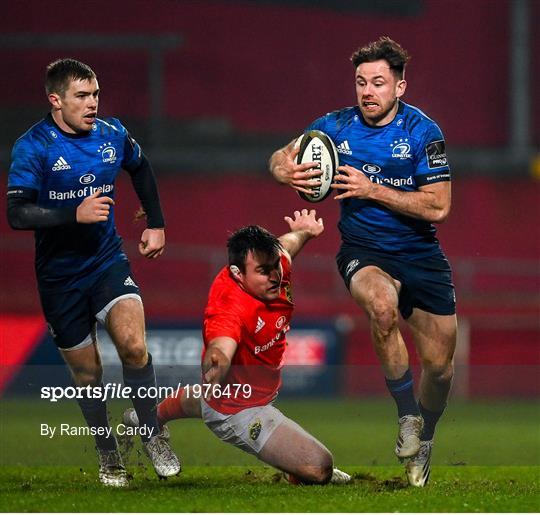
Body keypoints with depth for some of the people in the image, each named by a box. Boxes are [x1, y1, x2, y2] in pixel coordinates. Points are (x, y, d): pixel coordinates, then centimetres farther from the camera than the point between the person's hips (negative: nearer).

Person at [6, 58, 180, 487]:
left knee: (134, 345, -21)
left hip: (107, 259, 2)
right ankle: (108, 455, 29)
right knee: (86, 371, 8)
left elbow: (140, 169, 21)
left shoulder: (112, 134, -2)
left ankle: (152, 435, -1)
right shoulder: (33, 147, -15)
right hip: (60, 275, -2)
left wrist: (156, 223, 19)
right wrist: (75, 213, -31)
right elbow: (17, 213, -22)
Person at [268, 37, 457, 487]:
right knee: (382, 307, -36)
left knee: (439, 365, 2)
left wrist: (372, 189, -22)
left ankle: (424, 442, 34)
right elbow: (281, 157, 5)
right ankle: (407, 415, -17)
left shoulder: (422, 131, -11)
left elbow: (437, 207, -15)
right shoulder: (337, 126, -5)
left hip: (420, 253, 1)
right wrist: (285, 170, -20)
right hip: (363, 251, -1)